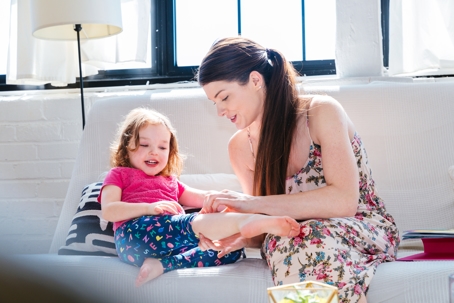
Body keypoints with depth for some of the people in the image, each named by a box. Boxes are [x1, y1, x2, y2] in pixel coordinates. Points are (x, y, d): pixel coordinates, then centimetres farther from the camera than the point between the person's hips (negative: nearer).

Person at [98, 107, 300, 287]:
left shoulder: (170, 182, 38)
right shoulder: (119, 175, 22)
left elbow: (202, 198, 28)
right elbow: (108, 211, 4)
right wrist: (149, 208, -12)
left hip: (176, 240, 6)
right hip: (136, 234, -6)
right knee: (191, 223, -35)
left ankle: (162, 265, -35)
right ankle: (246, 222, -61)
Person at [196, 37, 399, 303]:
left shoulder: (322, 112, -15)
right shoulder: (240, 147, 1)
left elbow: (344, 201, -26)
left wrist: (254, 203, -29)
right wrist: (241, 237, -19)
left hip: (365, 227, -3)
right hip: (297, 241, 4)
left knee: (316, 237, -38)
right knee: (281, 243, -34)